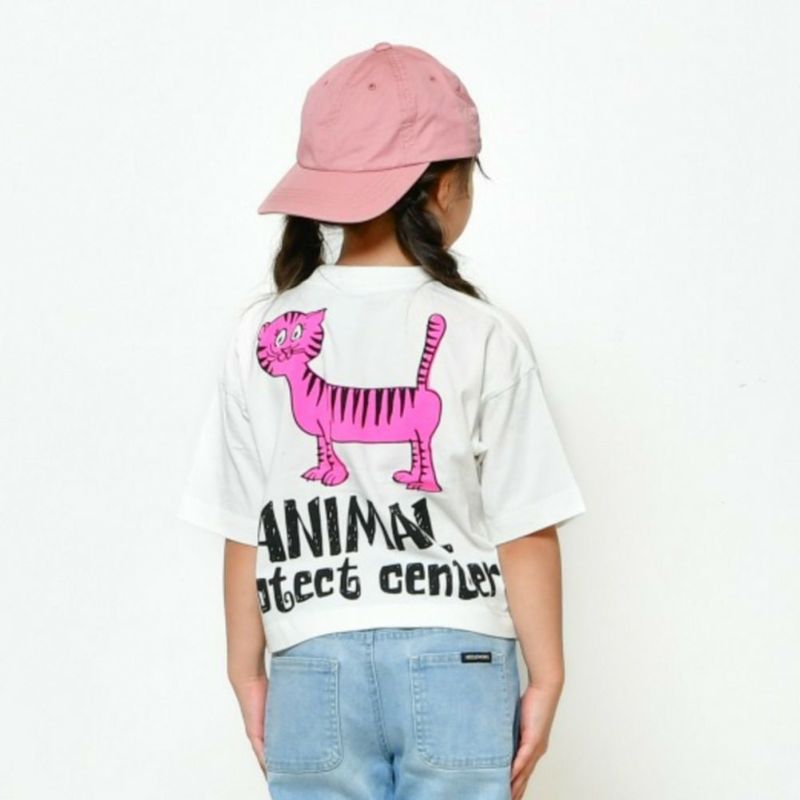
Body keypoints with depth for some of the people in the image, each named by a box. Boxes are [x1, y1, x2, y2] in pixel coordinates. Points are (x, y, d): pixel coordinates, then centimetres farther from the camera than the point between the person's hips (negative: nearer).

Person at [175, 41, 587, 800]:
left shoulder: (261, 335, -2)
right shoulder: (485, 336, -8)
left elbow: (245, 533, 2)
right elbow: (526, 532, -6)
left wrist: (247, 672, 12)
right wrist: (545, 678, 4)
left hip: (315, 671, 2)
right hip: (458, 666, -1)